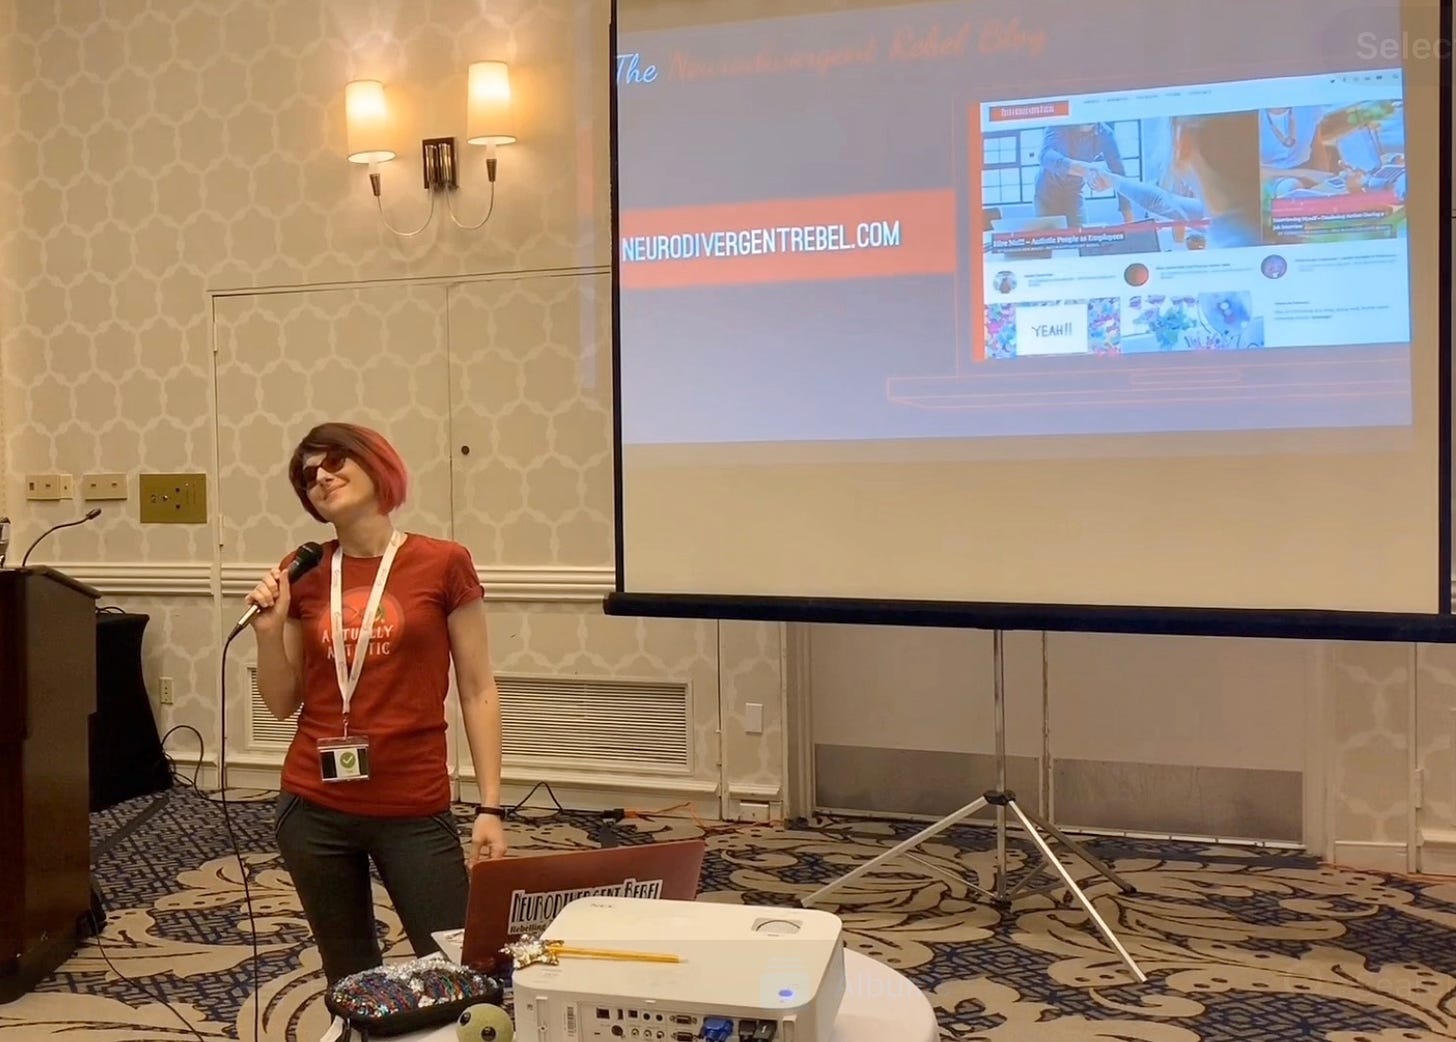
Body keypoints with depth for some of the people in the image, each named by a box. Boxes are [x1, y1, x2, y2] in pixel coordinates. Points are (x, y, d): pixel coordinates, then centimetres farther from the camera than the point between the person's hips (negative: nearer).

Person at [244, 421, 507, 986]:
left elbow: (478, 692, -3)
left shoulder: (443, 563, -6)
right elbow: (282, 702, 9)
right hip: (314, 811, 3)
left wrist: (490, 806, -7)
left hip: (414, 812, -3)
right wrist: (268, 631, -9)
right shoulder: (301, 574, 3)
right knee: (350, 980, 17)